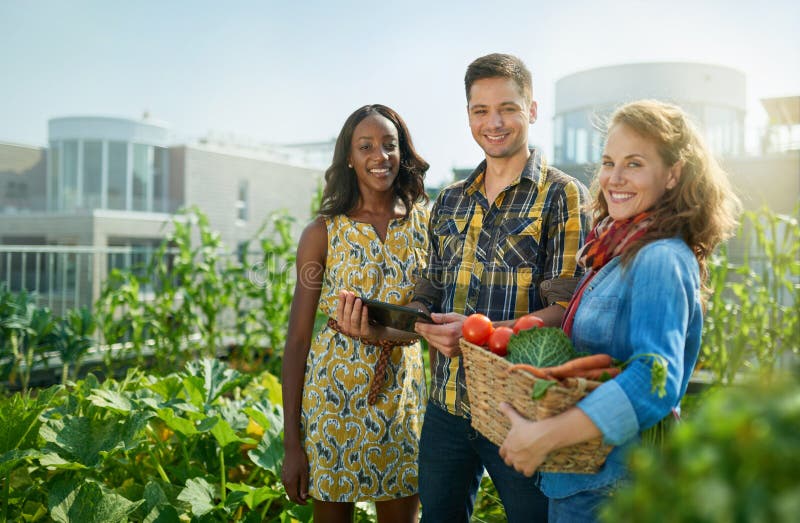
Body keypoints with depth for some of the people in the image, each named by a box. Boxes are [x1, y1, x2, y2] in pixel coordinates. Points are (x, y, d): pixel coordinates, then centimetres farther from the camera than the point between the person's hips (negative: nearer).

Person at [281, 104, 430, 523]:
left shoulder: (426, 222, 1)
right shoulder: (323, 232, -6)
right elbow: (298, 339, -5)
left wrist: (381, 331, -17)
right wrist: (292, 443, -7)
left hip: (402, 391, 2)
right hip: (334, 391, -2)